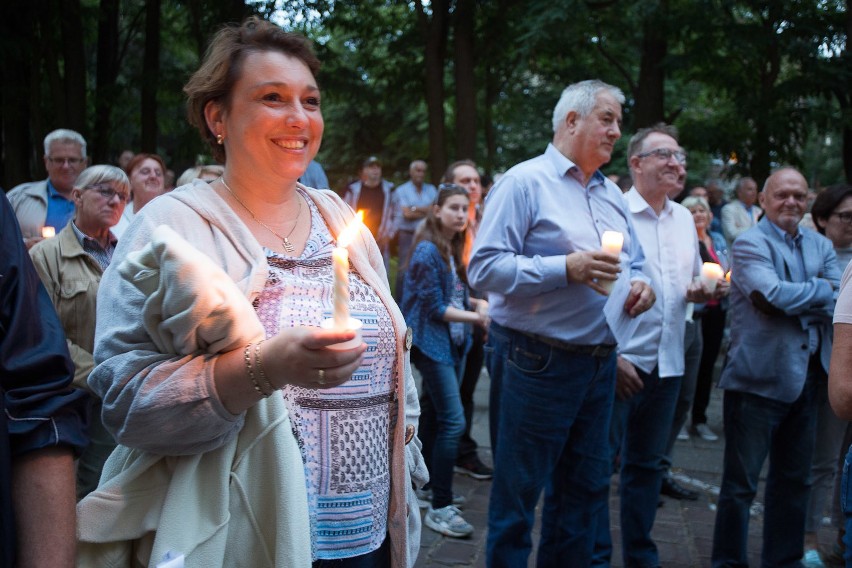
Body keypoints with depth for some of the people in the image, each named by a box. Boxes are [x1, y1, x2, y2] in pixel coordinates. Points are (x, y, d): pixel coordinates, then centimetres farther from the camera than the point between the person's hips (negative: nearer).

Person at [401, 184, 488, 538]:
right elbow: (434, 308, -16)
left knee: (434, 416, 15)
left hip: (453, 343, 8)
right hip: (432, 344, -8)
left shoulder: (453, 250, 11)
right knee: (453, 422, -13)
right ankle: (440, 508, -9)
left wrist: (477, 304, -6)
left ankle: (428, 485, 27)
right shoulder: (427, 251, -14)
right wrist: (475, 317, -15)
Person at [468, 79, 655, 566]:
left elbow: (634, 262, 22)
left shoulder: (612, 194, 15)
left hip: (599, 361, 8)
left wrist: (641, 283, -1)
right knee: (518, 492, 4)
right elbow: (484, 268, -17)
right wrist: (566, 268, -23)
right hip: (537, 362, -7)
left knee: (586, 487, 17)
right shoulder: (525, 182, -8)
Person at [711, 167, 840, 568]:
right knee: (741, 484, 2)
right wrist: (822, 289, -7)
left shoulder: (820, 245, 12)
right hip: (759, 378, -6)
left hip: (804, 379, 7)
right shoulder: (750, 243, -7)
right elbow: (774, 294, -22)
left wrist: (790, 300, -14)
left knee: (794, 480, 16)